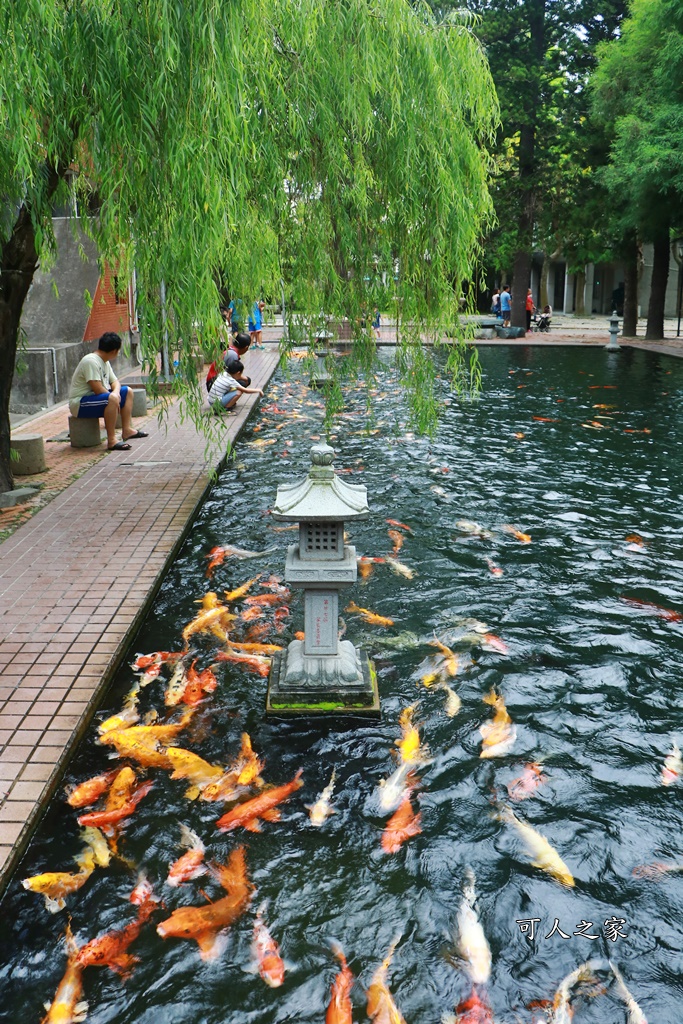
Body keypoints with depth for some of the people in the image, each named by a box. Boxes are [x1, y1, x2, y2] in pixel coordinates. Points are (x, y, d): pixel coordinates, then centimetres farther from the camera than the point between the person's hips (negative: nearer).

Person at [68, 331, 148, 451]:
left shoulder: (105, 362, 9)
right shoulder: (91, 361, -22)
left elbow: (114, 381, 10)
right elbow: (98, 389, -29)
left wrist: (116, 392, -12)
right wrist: (114, 396, -15)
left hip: (97, 397, 11)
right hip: (79, 404, -11)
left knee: (128, 392, 14)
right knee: (111, 399, -36)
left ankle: (126, 430, 13)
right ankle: (111, 441, -36)